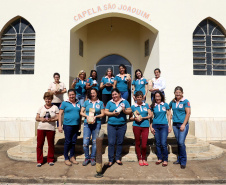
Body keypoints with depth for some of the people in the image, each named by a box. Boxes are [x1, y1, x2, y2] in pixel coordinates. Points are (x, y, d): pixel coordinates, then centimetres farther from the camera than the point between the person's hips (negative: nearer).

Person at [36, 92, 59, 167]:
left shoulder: (55, 107, 6)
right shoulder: (41, 108, 12)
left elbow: (58, 117, -1)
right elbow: (37, 118, 10)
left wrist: (51, 119, -17)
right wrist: (41, 119, -11)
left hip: (51, 128, -2)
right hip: (41, 128, 2)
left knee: (51, 144, 5)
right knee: (39, 144, 2)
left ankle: (50, 160, 20)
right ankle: (39, 161, 15)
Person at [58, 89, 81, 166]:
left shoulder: (78, 103, 9)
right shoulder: (64, 103, -3)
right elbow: (60, 114, -3)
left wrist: (80, 124, 14)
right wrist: (60, 126, -8)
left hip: (76, 125, 4)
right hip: (68, 125, -4)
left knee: (73, 142, 12)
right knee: (68, 142, 1)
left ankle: (72, 157, 26)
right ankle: (66, 158, 15)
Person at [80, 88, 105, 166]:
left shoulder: (100, 103, 7)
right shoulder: (86, 102, 8)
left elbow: (102, 114, 4)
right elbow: (81, 112, 6)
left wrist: (95, 116, -12)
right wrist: (87, 116, -12)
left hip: (97, 124, 0)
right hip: (87, 124, 0)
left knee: (95, 142, 5)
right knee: (85, 142, -3)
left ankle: (92, 158, 22)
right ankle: (87, 158, 17)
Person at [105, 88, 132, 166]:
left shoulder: (125, 102, 7)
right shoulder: (109, 102, 9)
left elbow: (130, 111, 3)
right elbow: (105, 112, 3)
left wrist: (124, 111, -17)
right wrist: (113, 113, -13)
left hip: (122, 125, 0)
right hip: (111, 125, 0)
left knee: (120, 142, 7)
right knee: (111, 142, -2)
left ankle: (118, 158, 21)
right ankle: (110, 159, 8)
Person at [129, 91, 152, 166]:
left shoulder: (146, 105, 9)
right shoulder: (133, 106, 6)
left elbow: (150, 115, 3)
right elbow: (130, 118, 8)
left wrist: (143, 118, -10)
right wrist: (135, 118, -12)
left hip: (145, 126, 0)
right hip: (136, 126, 0)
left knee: (144, 144, -2)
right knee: (137, 143, 7)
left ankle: (144, 158, 21)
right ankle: (139, 159, 24)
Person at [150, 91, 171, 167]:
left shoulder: (165, 105, 2)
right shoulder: (152, 106, 4)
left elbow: (168, 115, 6)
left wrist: (170, 125, 3)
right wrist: (151, 127, 2)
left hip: (164, 126, -2)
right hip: (155, 126, 2)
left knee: (163, 143, -6)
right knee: (158, 143, 9)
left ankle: (165, 160, 9)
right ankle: (159, 158, 23)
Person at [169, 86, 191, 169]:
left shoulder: (185, 101, -5)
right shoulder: (172, 102, 8)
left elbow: (188, 113, -10)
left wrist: (184, 124, -14)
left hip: (183, 124, -5)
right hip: (175, 124, 5)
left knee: (181, 142, -10)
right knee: (178, 143, 11)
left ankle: (183, 162, 3)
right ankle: (179, 159, 23)